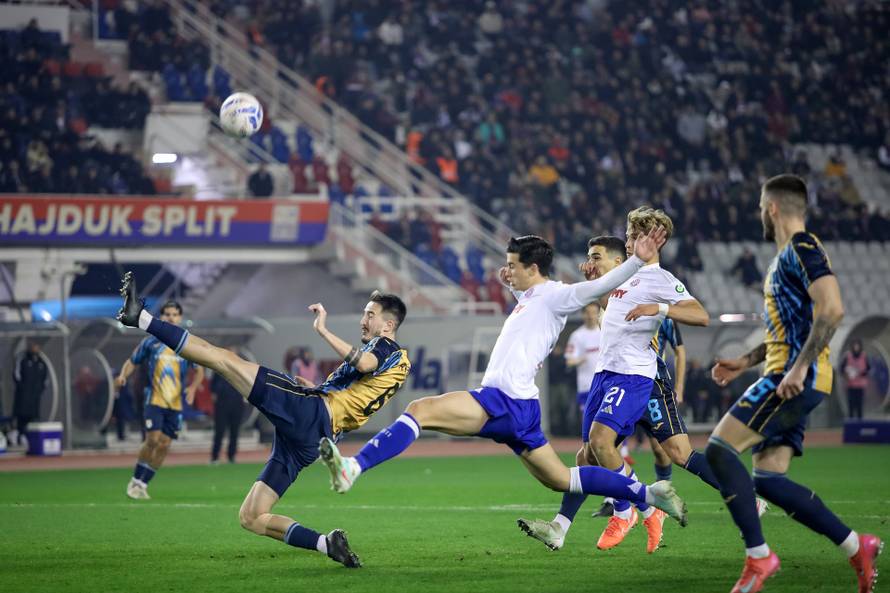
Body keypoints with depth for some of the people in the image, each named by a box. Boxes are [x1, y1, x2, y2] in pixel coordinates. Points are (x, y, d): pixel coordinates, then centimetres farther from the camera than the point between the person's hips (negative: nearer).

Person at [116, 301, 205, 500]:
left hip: (175, 403, 2)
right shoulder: (150, 343, 3)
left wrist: (192, 387, -7)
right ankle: (135, 480, 2)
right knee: (153, 440, -15)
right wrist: (123, 375, -9)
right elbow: (132, 362, 12)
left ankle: (143, 484, 12)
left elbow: (199, 371, 12)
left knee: (164, 445, -1)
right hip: (154, 400, -2)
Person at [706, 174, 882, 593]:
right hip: (788, 378, 10)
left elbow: (831, 310, -23)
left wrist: (799, 368, -27)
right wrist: (746, 362, 26)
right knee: (767, 480, 5)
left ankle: (758, 556, -14)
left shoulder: (802, 249, -10)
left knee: (719, 448, -14)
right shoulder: (786, 256, 22)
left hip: (796, 378, -10)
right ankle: (856, 547, 5)